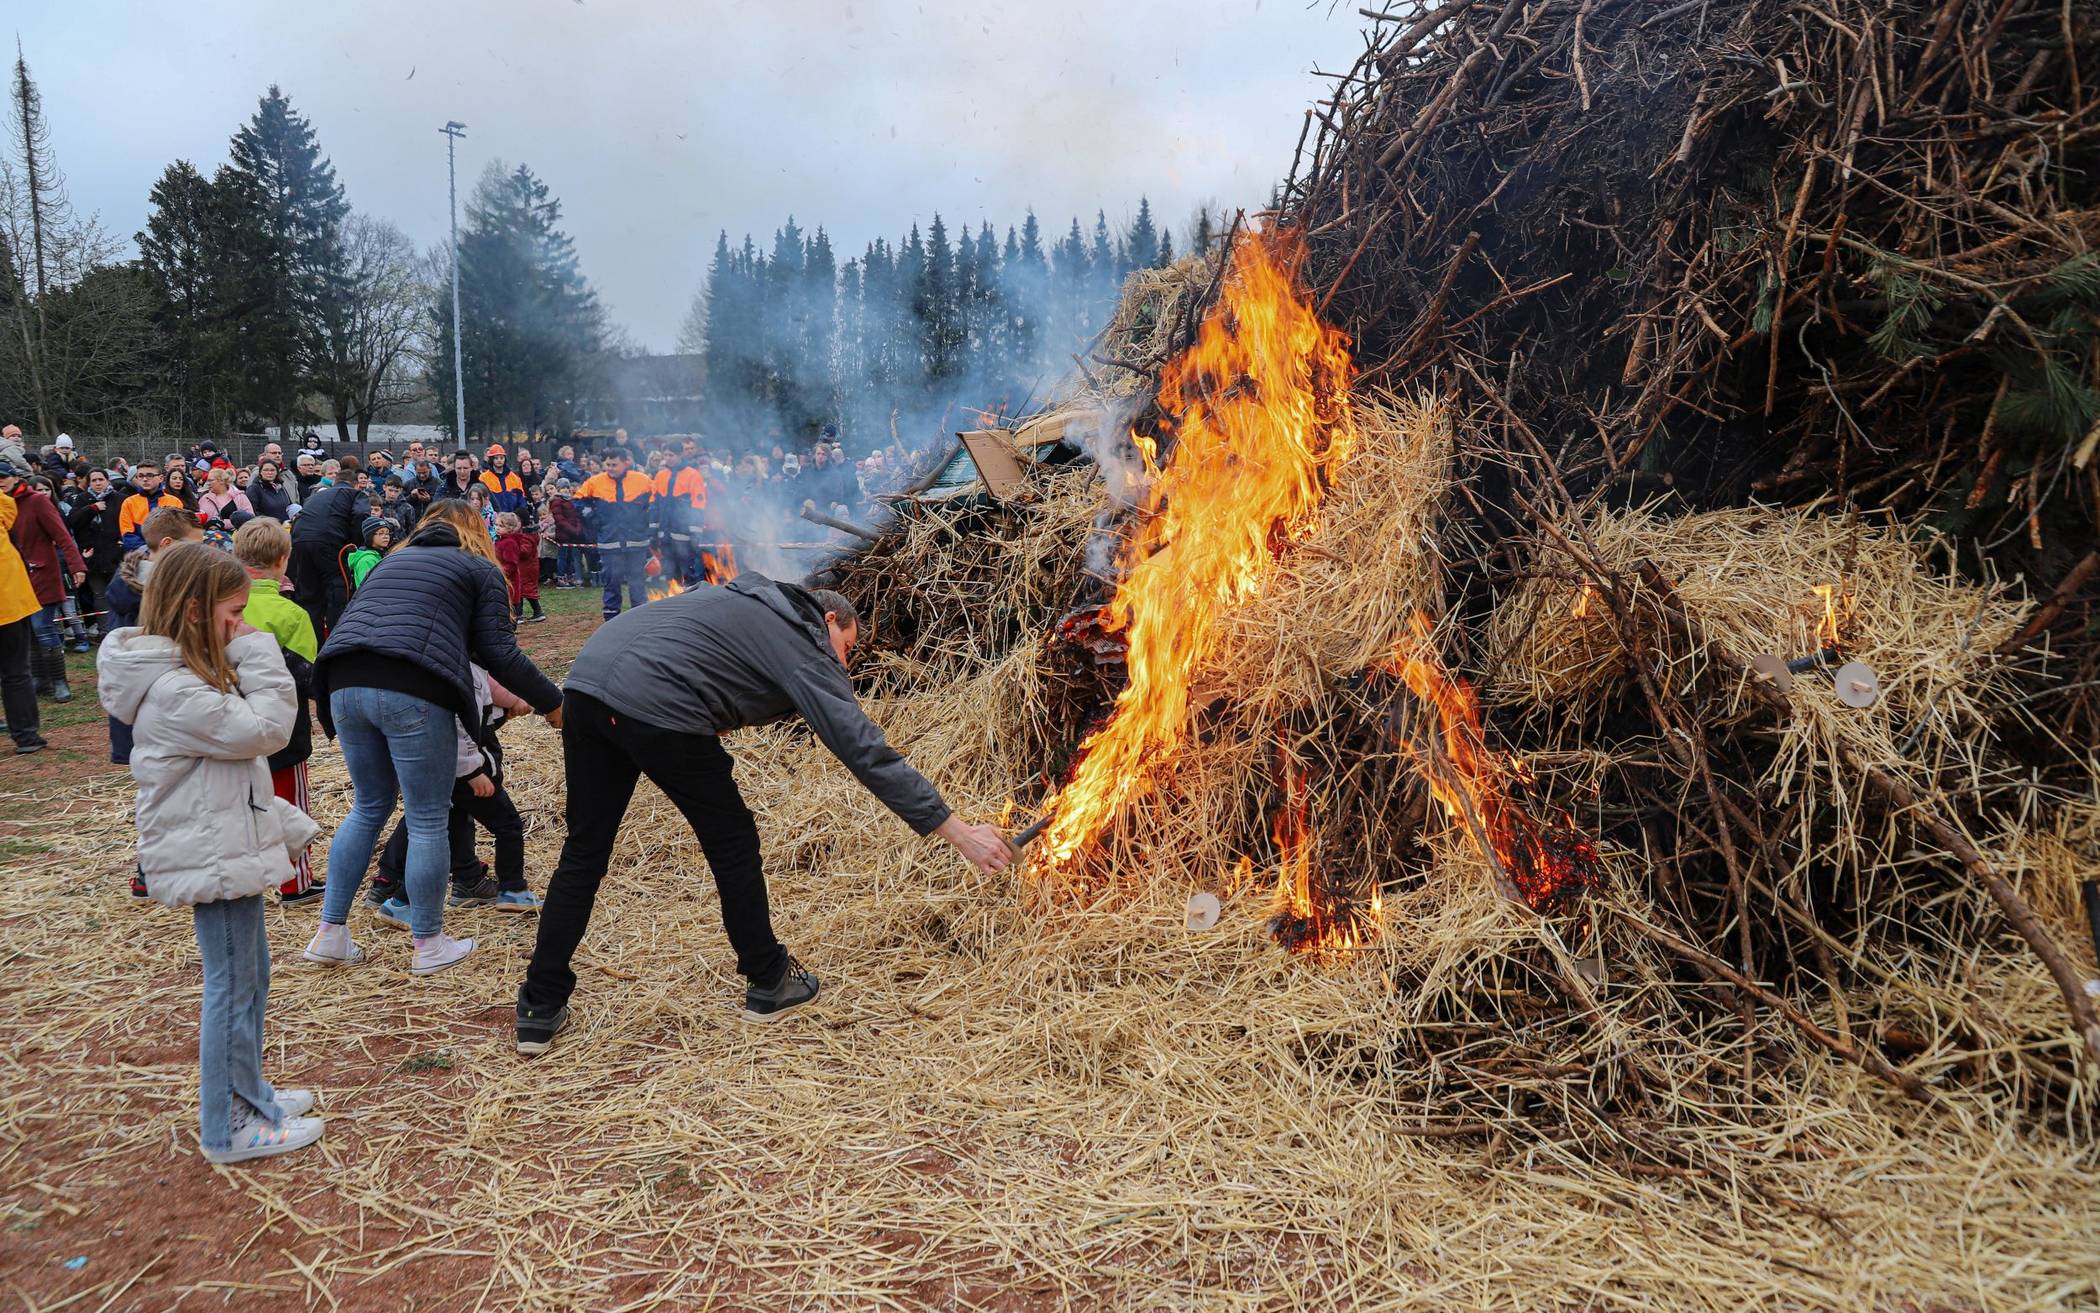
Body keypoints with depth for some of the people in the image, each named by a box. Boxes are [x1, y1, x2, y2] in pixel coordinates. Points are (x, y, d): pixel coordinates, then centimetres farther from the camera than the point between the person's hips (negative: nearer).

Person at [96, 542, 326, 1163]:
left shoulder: (187, 672, 12)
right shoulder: (174, 690, -22)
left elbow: (238, 758, 18)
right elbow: (263, 730, -22)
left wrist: (285, 825, 19)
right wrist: (259, 656, -14)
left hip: (229, 847, 10)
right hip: (212, 856, -10)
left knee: (249, 977, 20)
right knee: (232, 988, 0)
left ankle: (247, 1093, 34)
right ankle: (228, 1129, 11)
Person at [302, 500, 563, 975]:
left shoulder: (393, 560, 30)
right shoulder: (480, 569, 13)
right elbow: (498, 652, 3)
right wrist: (551, 702, 11)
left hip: (344, 684, 6)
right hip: (410, 691, -6)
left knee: (369, 807, 22)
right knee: (427, 820, 5)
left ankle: (330, 935, 22)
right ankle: (429, 945, 14)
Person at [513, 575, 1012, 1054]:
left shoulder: (751, 599, 28)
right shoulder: (804, 649, 5)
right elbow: (865, 751, -2)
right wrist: (959, 832, -2)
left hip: (587, 681, 8)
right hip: (656, 706, -8)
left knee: (584, 852, 16)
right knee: (732, 842, 11)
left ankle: (541, 1008, 19)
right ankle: (768, 983, 24)